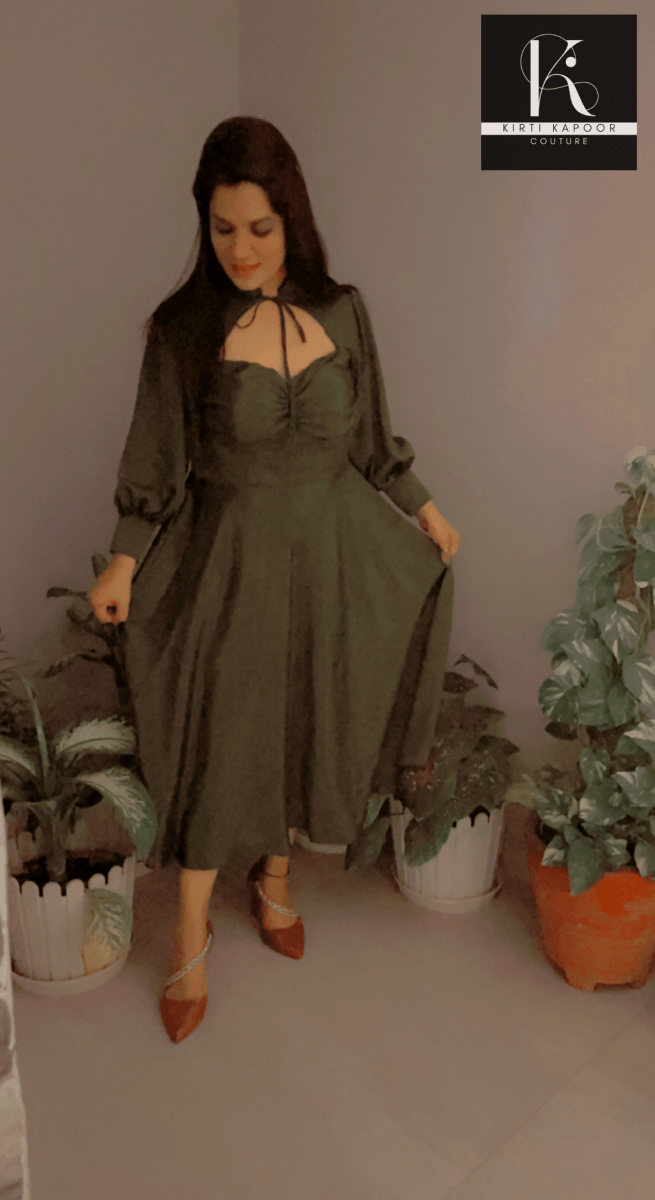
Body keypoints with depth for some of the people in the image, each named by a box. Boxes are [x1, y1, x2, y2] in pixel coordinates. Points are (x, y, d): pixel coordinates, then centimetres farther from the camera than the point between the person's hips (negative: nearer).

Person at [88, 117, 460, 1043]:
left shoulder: (341, 311, -1)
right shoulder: (184, 328, -8)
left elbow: (373, 441, 9)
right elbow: (157, 463, -4)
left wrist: (427, 513, 12)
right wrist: (124, 563, -11)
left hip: (332, 552, 3)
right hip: (232, 558, -3)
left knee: (306, 724, 15)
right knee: (218, 741, 4)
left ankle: (275, 879, 40)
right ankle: (191, 936, 24)